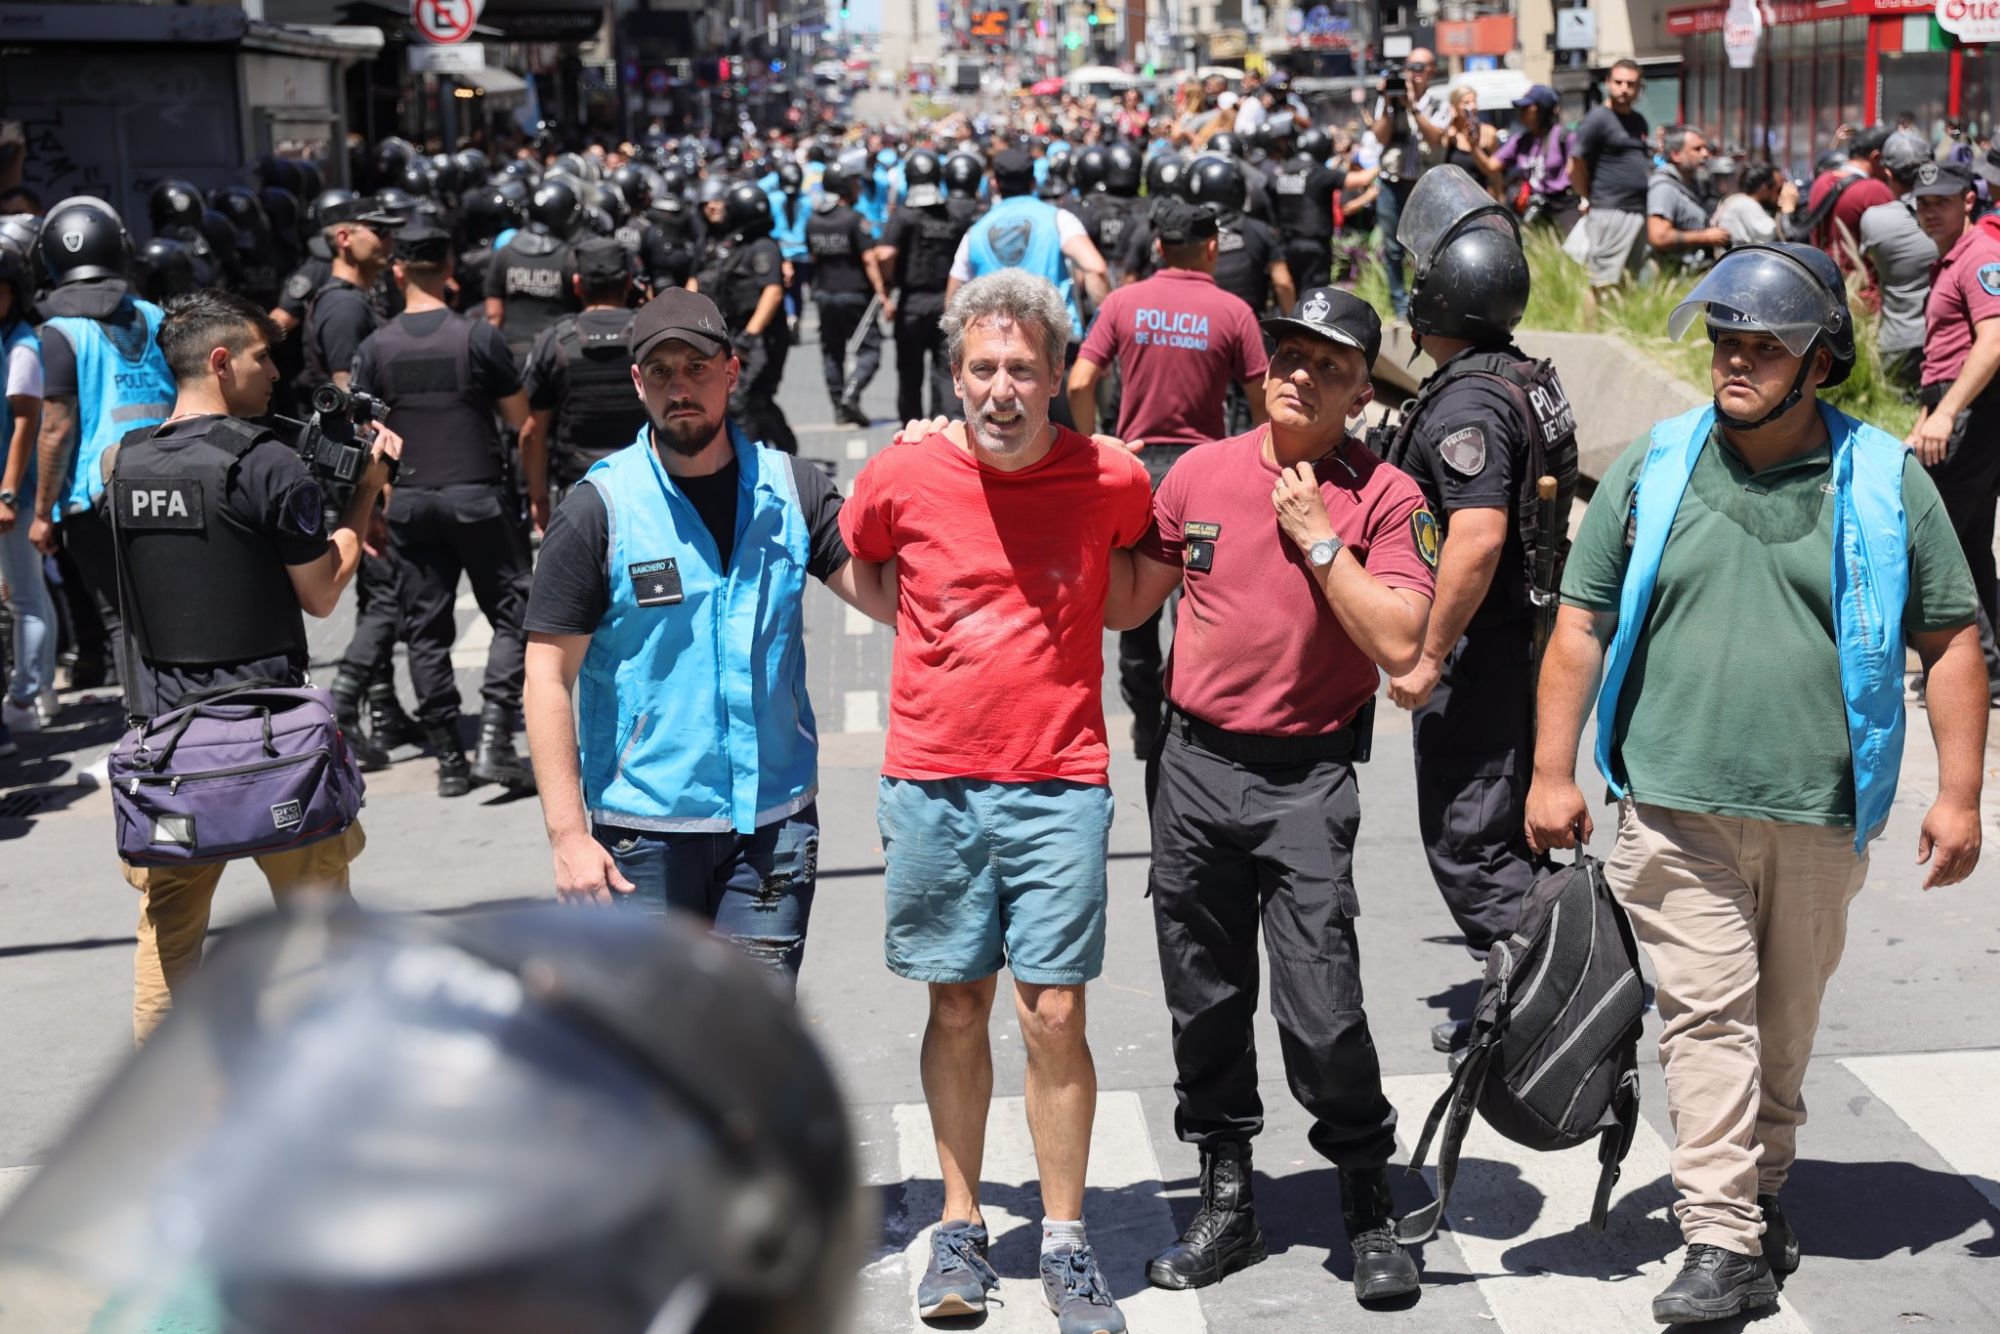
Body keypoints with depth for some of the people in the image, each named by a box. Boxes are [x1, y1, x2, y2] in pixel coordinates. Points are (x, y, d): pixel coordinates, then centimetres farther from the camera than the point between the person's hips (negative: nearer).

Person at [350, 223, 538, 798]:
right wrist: (539, 492, 11)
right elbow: (523, 424, -2)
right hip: (478, 496, -3)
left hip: (409, 502, 3)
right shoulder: (478, 337, -6)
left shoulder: (376, 348, 2)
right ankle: (494, 740, -10)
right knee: (512, 613, 4)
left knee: (426, 629, 9)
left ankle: (449, 761, 10)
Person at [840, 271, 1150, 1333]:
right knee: (956, 1007, 10)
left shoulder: (1113, 479, -4)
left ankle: (1066, 1244, 13)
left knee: (1054, 1015, -1)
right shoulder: (902, 476, -5)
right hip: (932, 785, 1)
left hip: (1060, 785, -1)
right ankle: (961, 1229, 24)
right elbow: (854, 564, 17)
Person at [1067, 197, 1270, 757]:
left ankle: (1146, 726, 20)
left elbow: (1079, 384, -7)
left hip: (1136, 462, 1)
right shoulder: (1233, 312, -5)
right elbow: (1262, 401, -5)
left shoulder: (1124, 302, -2)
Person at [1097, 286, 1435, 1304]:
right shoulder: (1202, 471, 6)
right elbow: (1124, 603, 13)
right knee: (1205, 1000, 12)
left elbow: (1400, 645, -14)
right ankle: (1225, 1203, 27)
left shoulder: (1385, 498, -4)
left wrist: (1317, 540, -14)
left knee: (1320, 1010, -8)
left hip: (1304, 780, -4)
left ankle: (1370, 1212, 12)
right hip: (1193, 766, 4)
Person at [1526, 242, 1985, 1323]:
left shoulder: (1885, 481, 2)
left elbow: (1950, 641, 5)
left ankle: (1758, 1187, 32)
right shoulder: (1652, 467, 4)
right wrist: (1552, 773, 1)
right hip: (1677, 802, -1)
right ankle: (1723, 1242, -5)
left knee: (1786, 1016, 13)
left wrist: (1959, 795, -1)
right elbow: (1582, 625, 6)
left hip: (1820, 809, 1)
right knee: (1706, 1011, -6)